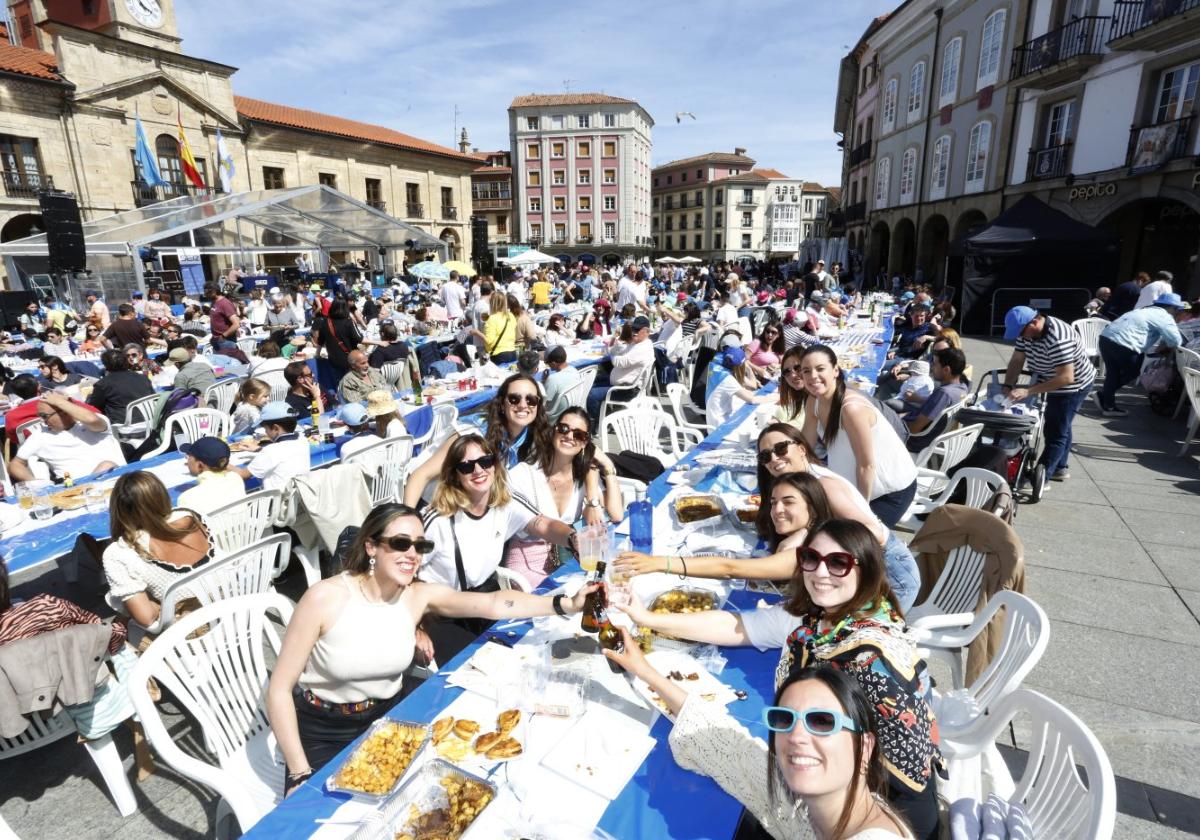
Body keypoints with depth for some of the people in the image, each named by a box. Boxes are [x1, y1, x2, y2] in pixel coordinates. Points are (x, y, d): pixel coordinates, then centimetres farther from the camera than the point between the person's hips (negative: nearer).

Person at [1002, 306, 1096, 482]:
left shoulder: (1057, 339, -37)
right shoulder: (1027, 330, -10)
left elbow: (1066, 377, -41)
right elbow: (1017, 360, -7)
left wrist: (1028, 391, -44)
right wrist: (1008, 385, -21)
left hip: (1073, 385, -9)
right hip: (1055, 383, 10)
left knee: (1055, 432, -8)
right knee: (1061, 427, 21)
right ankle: (1059, 468, 36)